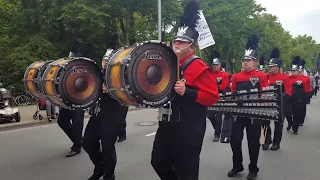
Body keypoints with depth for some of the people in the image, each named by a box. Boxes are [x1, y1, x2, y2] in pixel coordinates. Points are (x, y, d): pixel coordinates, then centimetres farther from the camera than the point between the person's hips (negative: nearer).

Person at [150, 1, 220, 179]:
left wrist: (186, 92, -28)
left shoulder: (200, 67, -12)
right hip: (167, 124, 8)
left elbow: (213, 96, -18)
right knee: (158, 162, 18)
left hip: (188, 129, -8)